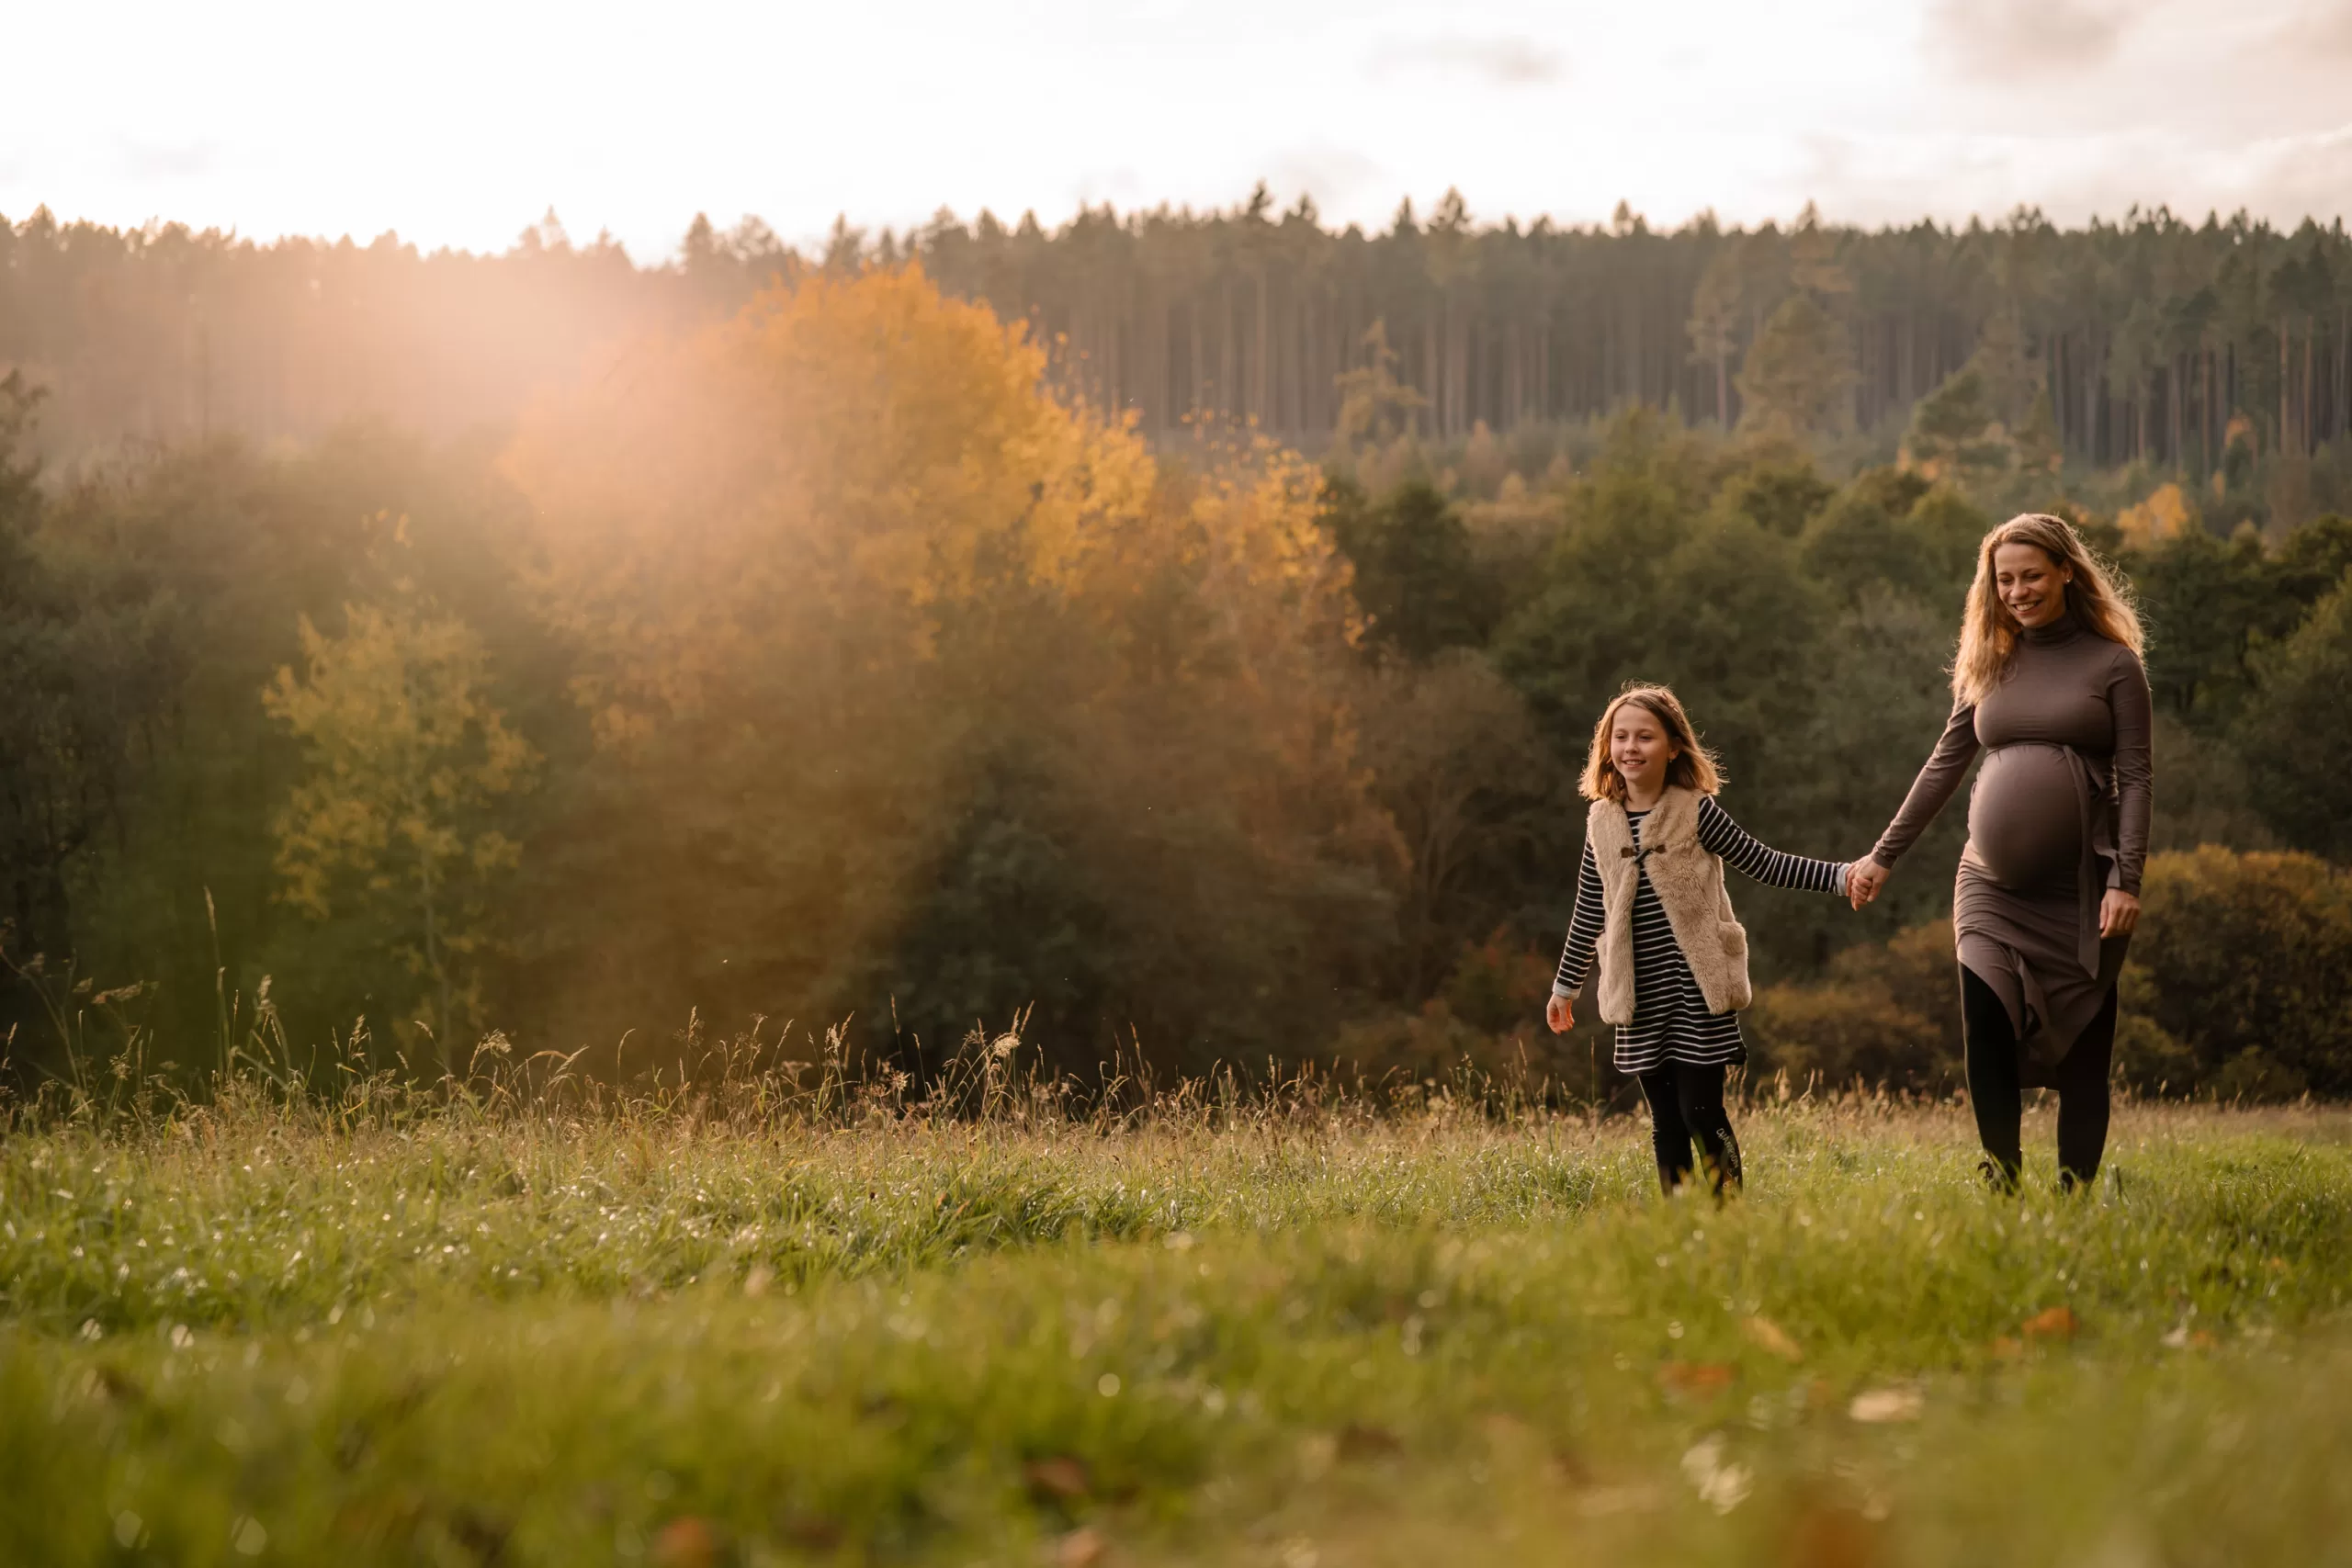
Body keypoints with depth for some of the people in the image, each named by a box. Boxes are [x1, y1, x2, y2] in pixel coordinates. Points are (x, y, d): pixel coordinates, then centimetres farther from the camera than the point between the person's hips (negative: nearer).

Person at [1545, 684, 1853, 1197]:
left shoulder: (1697, 812, -5)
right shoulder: (1602, 823, 7)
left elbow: (1766, 865, -4)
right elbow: (1589, 915, 17)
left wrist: (1842, 875, -14)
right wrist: (1565, 986, 23)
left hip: (1697, 989, -4)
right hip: (1641, 999, 4)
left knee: (1701, 1111, -6)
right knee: (1664, 1119, 7)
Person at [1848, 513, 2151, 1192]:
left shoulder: (2112, 665, 1)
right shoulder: (1989, 665, 13)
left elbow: (2136, 779, -4)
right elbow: (1944, 765, 17)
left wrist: (2126, 881, -14)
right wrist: (1883, 856, 14)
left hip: (2080, 892, -3)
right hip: (1993, 887, 3)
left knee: (2082, 1054, 1)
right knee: (1987, 1032, -14)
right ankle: (2003, 1190, -9)